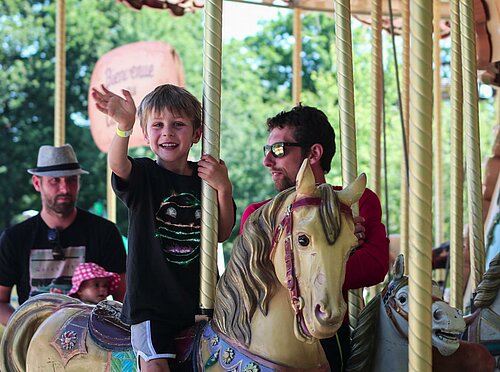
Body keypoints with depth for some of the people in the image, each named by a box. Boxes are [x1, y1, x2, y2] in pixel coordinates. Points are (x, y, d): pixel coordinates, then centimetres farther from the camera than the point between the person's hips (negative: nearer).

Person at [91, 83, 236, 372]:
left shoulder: (207, 176, 8)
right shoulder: (143, 174, -2)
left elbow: (222, 234, 5)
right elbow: (117, 164, -27)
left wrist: (224, 188, -11)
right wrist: (124, 126, -48)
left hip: (198, 294, 4)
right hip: (149, 295, -4)